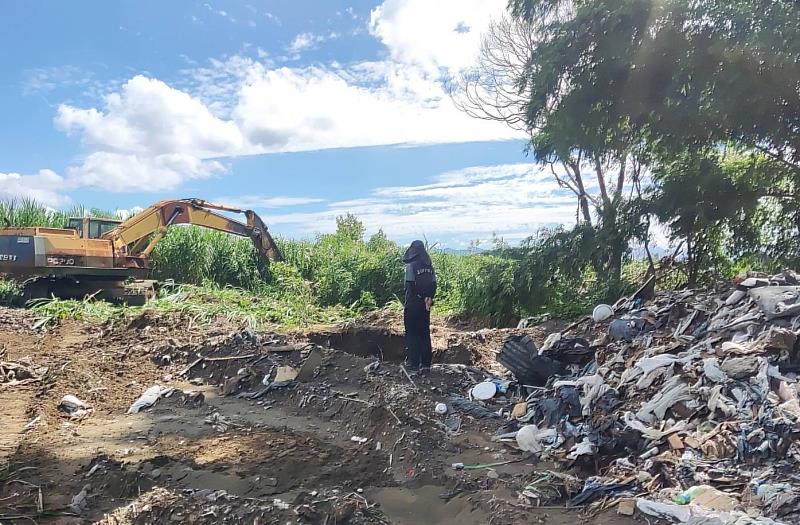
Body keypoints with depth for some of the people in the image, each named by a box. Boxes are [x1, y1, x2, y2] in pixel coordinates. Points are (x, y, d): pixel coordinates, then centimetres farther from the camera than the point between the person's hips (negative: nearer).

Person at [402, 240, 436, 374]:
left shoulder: (411, 266, -12)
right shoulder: (430, 266, 6)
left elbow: (409, 285, -14)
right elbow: (434, 284, 4)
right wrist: (429, 299, 0)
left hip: (413, 304, -5)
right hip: (425, 305, 5)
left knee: (412, 333, 3)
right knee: (425, 333, 10)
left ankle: (413, 362, 3)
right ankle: (426, 363, 12)